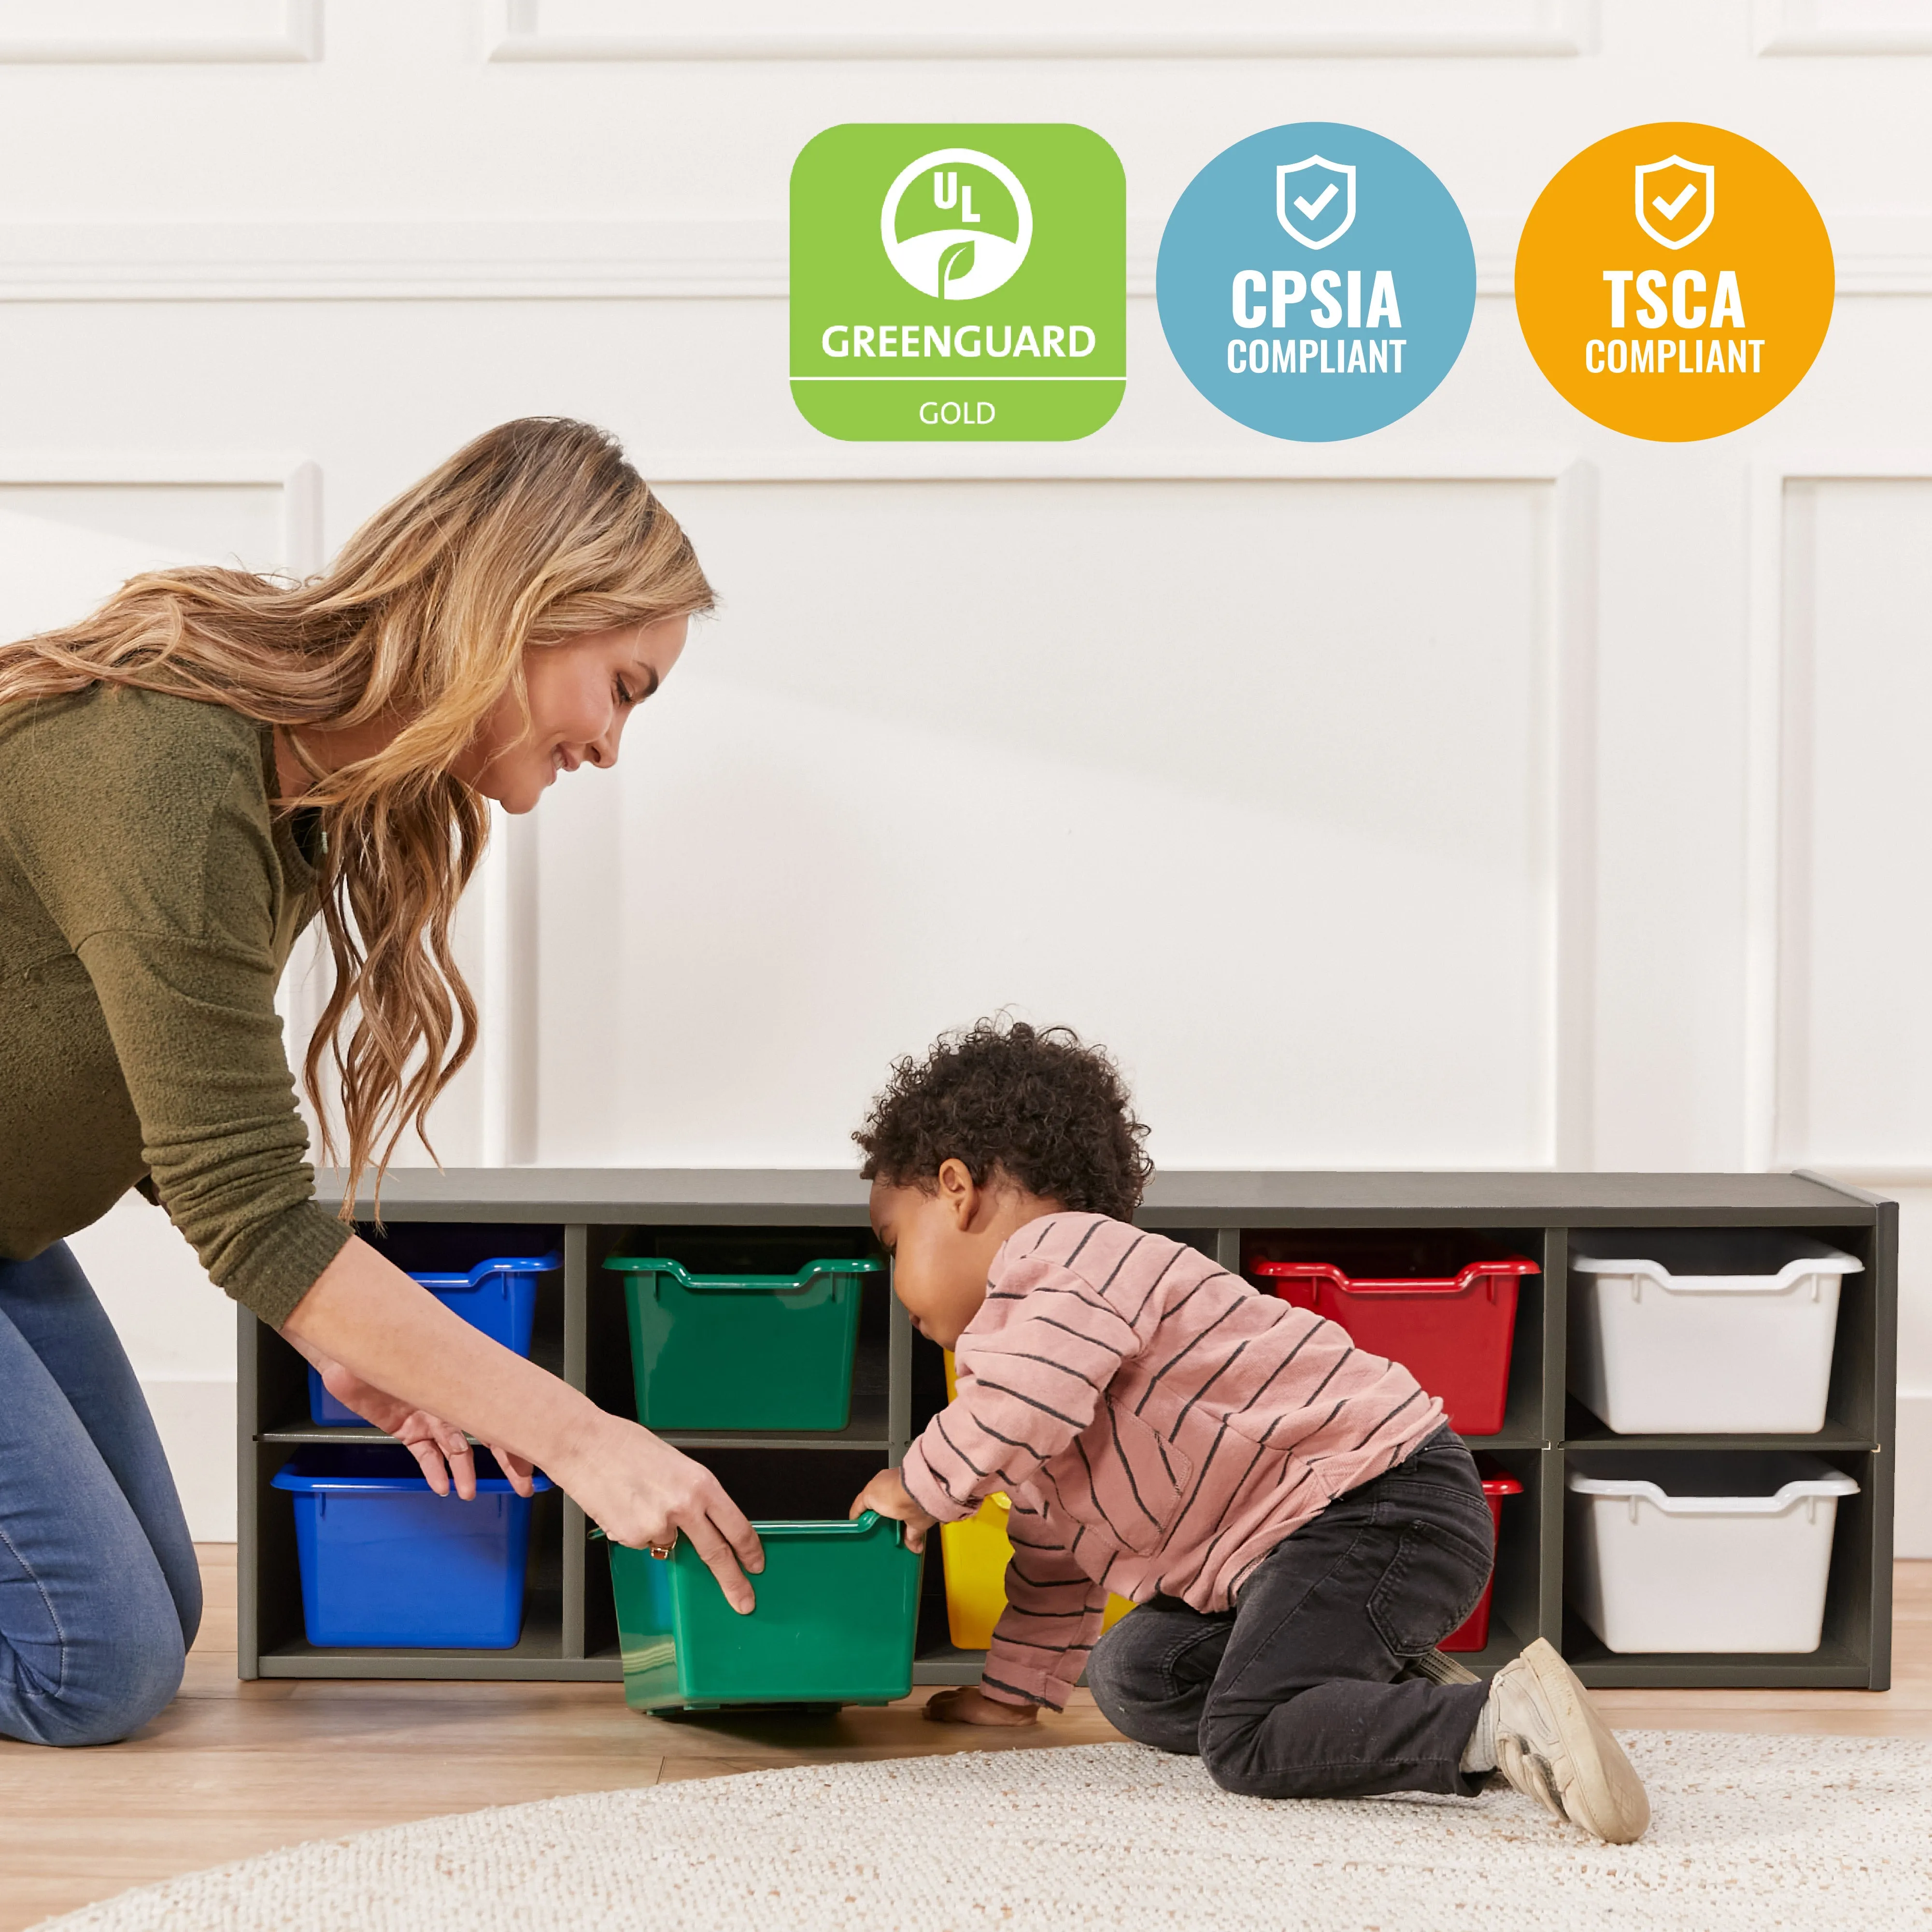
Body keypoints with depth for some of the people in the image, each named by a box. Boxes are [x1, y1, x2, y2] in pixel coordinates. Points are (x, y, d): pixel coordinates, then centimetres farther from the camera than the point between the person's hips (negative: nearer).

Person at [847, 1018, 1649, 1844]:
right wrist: (1016, 1687, 34)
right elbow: (1053, 1547, 34)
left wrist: (922, 1486, -10)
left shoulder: (1064, 1254, -9)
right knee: (1133, 1675, 12)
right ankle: (1385, 1687, 7)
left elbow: (1023, 1406, -29)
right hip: (1289, 1542, 11)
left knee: (1244, 1742, -21)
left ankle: (1499, 1721, -28)